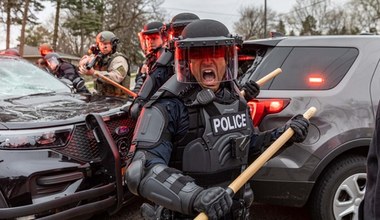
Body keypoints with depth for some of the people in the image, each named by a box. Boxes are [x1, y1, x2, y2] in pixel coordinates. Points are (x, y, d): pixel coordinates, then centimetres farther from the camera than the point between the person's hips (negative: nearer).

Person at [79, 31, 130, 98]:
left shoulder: (119, 59, -7)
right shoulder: (99, 58, 16)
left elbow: (116, 77, -23)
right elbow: (82, 63, 11)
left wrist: (94, 73, -29)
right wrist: (89, 59, -12)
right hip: (101, 97, 6)